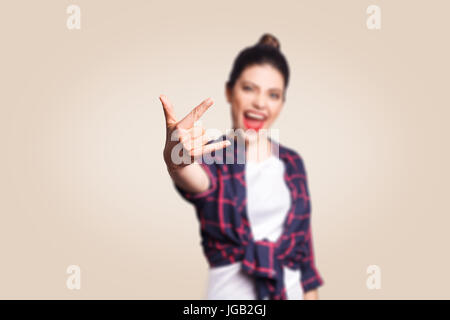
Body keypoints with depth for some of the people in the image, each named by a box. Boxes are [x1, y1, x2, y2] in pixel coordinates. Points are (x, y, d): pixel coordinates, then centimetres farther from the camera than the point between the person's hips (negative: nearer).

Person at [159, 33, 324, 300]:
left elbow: (303, 240, 6)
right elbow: (197, 182, -32)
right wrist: (176, 159, -53)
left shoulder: (292, 163, 4)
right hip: (231, 290, -3)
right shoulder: (210, 157, -8)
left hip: (291, 289, 3)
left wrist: (311, 292, 4)